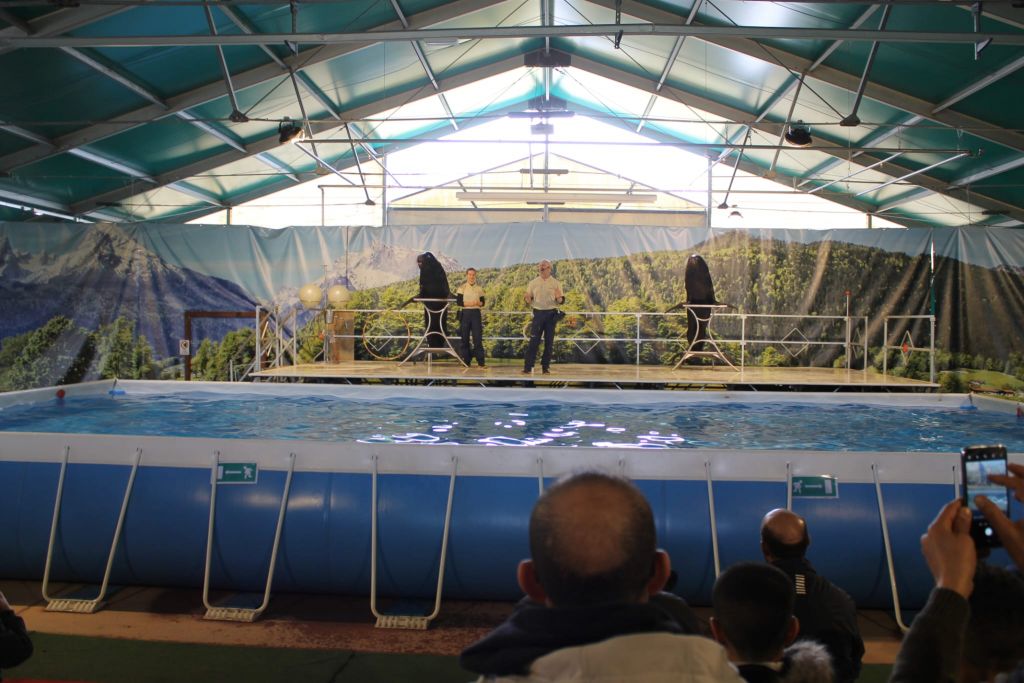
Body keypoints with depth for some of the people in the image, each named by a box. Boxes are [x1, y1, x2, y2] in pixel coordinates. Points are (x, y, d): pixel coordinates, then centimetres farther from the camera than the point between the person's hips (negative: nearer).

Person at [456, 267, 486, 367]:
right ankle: (466, 361, 10)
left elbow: (482, 303, 10)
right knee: (465, 338, 1)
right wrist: (469, 303, -18)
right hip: (465, 314, -1)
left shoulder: (479, 288, 9)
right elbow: (459, 302, -5)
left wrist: (478, 303, -12)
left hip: (476, 314, 1)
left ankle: (481, 362, -5)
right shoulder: (462, 288, 2)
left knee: (478, 337, -6)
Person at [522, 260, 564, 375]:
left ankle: (546, 367, 12)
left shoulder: (556, 283, 4)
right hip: (538, 313, 0)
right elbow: (529, 300, 7)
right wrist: (528, 300, -16)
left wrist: (559, 298, -22)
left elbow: (562, 301, 0)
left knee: (549, 341, 4)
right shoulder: (533, 283, 7)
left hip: (551, 314, 0)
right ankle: (528, 367, -2)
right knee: (534, 341, -4)